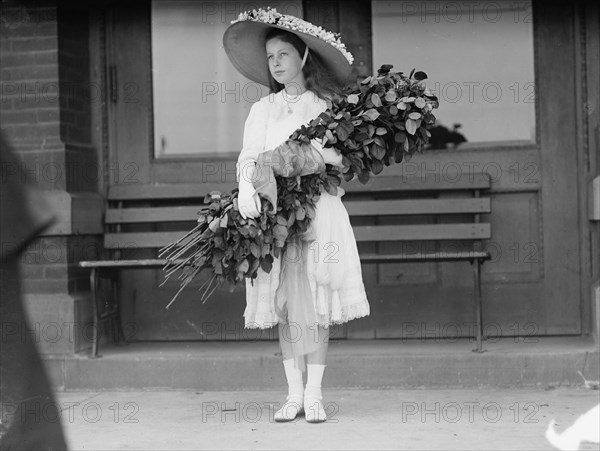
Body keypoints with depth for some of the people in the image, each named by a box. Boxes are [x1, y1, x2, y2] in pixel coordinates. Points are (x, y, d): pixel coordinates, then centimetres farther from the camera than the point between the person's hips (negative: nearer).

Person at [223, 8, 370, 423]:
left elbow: (346, 159, 0)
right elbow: (248, 156, 2)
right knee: (285, 304, 1)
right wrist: (247, 186, -18)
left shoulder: (328, 105, 7)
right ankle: (294, 394, 6)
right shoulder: (262, 110, 14)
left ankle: (314, 394, 0)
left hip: (319, 210, -2)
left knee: (314, 303, -4)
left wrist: (320, 153, -20)